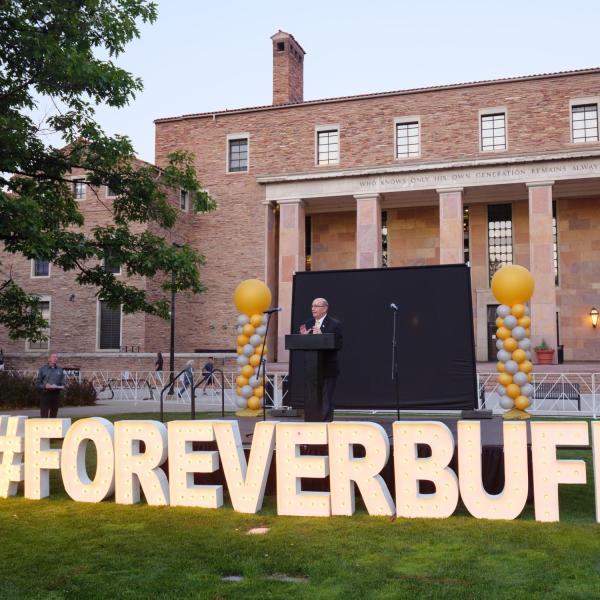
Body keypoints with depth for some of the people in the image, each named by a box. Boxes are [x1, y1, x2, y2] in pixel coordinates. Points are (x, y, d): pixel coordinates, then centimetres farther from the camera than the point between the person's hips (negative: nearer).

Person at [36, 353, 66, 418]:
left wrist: (60, 387, -11)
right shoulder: (43, 369, 5)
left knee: (54, 415, 7)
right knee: (44, 416, -7)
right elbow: (38, 383, 3)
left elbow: (62, 383, 11)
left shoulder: (60, 370, 13)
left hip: (56, 394, 3)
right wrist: (45, 386, -16)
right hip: (45, 394, -3)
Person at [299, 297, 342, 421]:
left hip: (328, 369, -5)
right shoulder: (308, 324, 11)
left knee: (326, 401, -1)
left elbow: (338, 345, -16)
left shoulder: (335, 324, -5)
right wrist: (303, 336, -10)